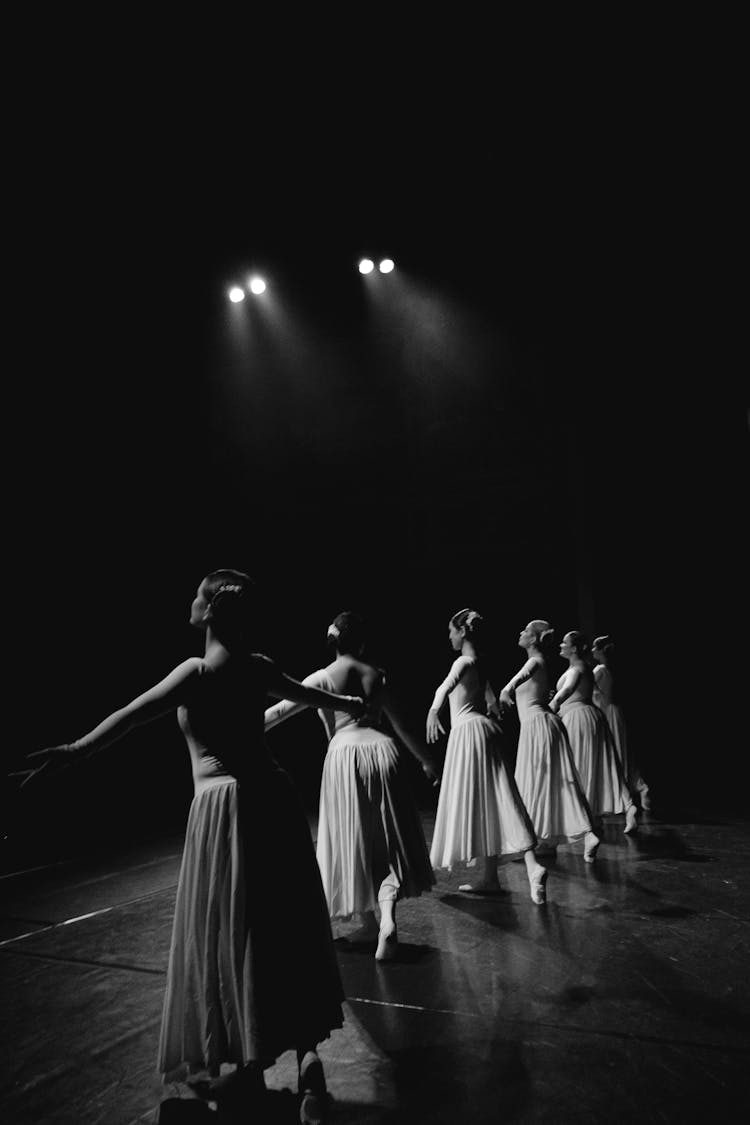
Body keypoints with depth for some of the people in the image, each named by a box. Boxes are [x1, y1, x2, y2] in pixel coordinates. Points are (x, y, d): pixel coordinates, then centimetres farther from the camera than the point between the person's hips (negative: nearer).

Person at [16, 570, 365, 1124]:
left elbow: (132, 713, -23)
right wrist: (348, 702, 44)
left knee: (231, 933, 7)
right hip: (273, 797, 6)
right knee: (284, 928, 14)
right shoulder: (257, 667, 8)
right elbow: (308, 693, 25)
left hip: (226, 807, -6)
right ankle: (307, 1052, 18)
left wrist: (75, 749, -29)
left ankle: (249, 1071, 19)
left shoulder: (198, 671, -10)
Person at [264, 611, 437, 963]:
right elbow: (401, 725, 13)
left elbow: (279, 711, -3)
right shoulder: (376, 674, 8)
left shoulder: (323, 677, 0)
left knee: (352, 839, 12)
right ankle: (387, 918, -9)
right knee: (387, 839, 9)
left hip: (345, 754, -2)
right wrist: (425, 760, 25)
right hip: (381, 751, 2)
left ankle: (369, 921, 23)